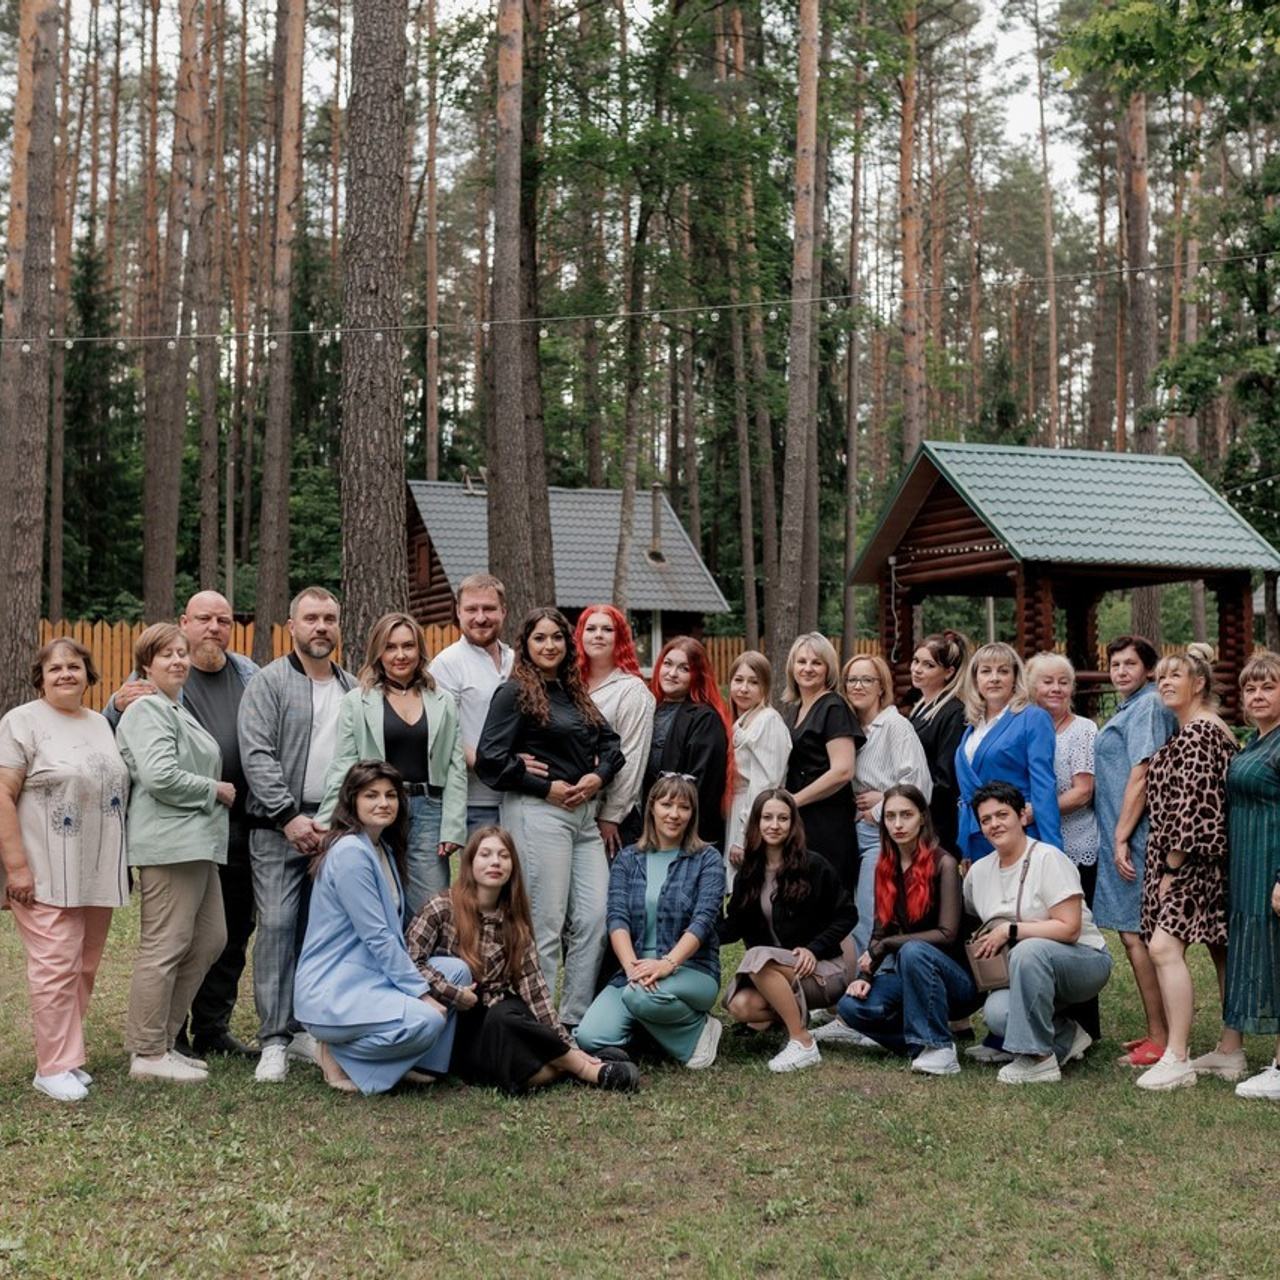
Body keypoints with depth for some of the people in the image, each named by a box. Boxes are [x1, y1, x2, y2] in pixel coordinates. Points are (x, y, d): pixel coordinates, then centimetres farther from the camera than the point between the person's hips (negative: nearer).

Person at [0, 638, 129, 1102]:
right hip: (45, 874, -6)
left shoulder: (101, 724, 14)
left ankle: (68, 1055, 19)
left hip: (97, 874, 6)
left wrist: (119, 865, 17)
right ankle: (55, 1067, 2)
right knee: (57, 967, -8)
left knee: (84, 968, 9)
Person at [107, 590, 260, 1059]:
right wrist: (119, 705, -25)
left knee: (234, 929, 11)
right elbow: (110, 736, -3)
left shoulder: (249, 675, 13)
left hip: (238, 824, 5)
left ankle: (213, 1028, 24)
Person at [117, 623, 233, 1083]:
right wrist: (215, 790, -9)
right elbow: (159, 776, -20)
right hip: (168, 843, -11)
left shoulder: (178, 710, 23)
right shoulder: (146, 709, -8)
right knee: (165, 948, -7)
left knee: (209, 940, 12)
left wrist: (216, 792, 16)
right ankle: (147, 1054, 1)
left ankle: (164, 1040, 19)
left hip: (197, 842, 11)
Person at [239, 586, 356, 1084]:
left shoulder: (352, 689, 14)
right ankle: (275, 1040, -3)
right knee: (277, 925, -8)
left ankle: (307, 1028, 18)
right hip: (280, 827, -4)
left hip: (336, 829, 5)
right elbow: (257, 756, -9)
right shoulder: (269, 683, 0)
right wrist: (290, 817, -15)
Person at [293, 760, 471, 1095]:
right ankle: (341, 1056, -6)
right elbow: (376, 938, -19)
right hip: (332, 991, -10)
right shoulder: (349, 852, -17)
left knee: (456, 971, 0)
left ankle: (414, 1064, 6)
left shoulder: (385, 850, 14)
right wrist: (423, 992, -16)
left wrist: (424, 983, 3)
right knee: (425, 1021, -29)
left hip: (372, 975, 10)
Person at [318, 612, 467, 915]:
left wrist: (452, 829, -1)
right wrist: (324, 828, -5)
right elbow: (342, 769, 3)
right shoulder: (356, 702, 7)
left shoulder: (443, 703, 12)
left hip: (428, 813, 1)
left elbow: (456, 769, 8)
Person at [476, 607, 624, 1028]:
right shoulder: (514, 693, -3)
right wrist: (546, 788, -11)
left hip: (584, 816, 7)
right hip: (537, 814, -7)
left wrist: (599, 776, -1)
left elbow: (611, 743, 20)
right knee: (545, 925, -3)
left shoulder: (575, 693, 18)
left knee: (594, 918, 3)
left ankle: (575, 1019, 14)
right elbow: (490, 758, -11)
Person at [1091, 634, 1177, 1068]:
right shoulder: (1129, 709, 19)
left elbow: (1141, 776, -18)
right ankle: (1158, 1031, 20)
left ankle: (1161, 1040, -3)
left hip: (1134, 839, -10)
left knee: (1136, 934, -8)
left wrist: (1121, 838, -19)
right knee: (1135, 934, 13)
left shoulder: (1147, 707, -11)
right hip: (1120, 837, 10)